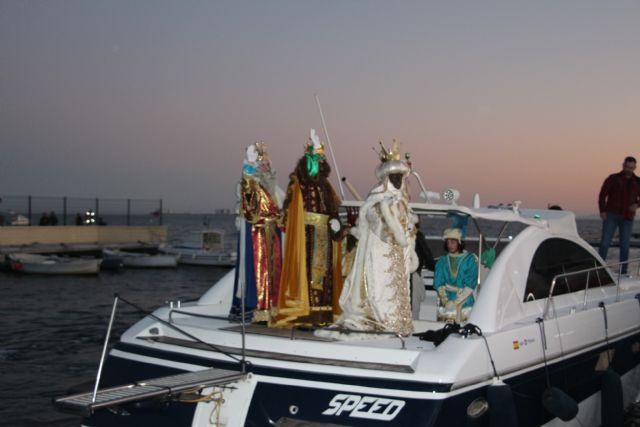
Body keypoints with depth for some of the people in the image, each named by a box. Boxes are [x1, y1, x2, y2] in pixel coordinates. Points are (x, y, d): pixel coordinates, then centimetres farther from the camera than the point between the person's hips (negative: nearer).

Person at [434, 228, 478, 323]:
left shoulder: (470, 259, 3)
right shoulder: (442, 261, 11)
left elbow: (471, 285, -4)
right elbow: (438, 284, 4)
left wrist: (456, 302, -11)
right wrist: (445, 301, -12)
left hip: (464, 305, -2)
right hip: (445, 307, 2)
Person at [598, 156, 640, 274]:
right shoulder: (613, 178, 1)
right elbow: (602, 194, -1)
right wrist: (602, 211, -12)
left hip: (627, 218, 2)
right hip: (611, 216, -2)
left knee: (625, 245, 3)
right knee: (605, 242, -8)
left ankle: (623, 271, 9)